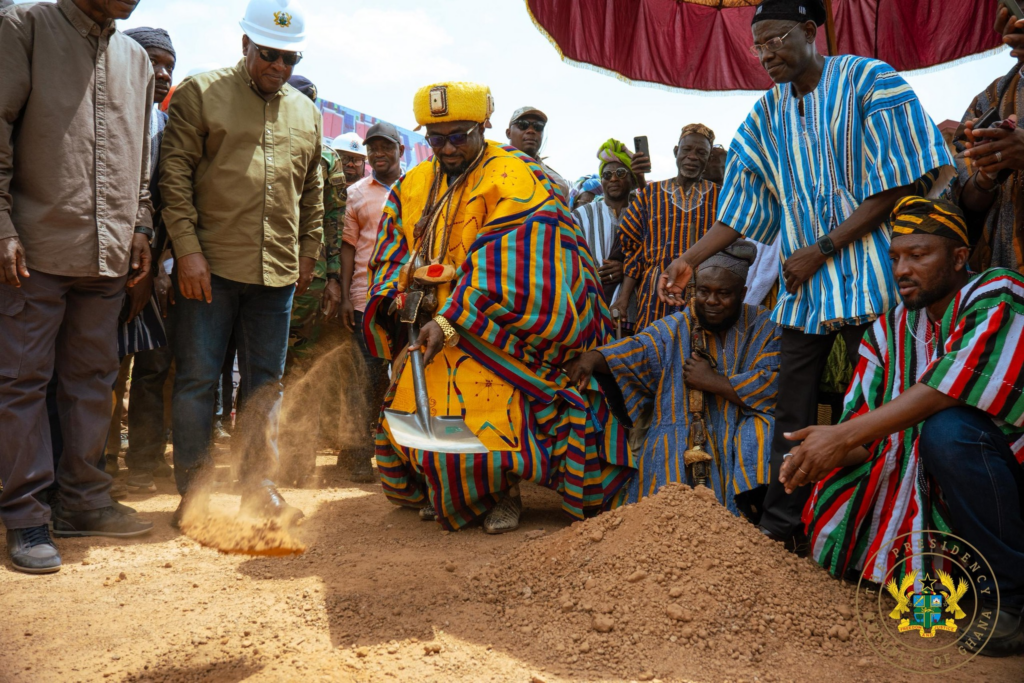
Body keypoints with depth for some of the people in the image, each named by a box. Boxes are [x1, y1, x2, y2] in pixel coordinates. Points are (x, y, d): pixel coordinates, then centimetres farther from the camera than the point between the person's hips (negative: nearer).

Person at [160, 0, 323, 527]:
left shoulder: (306, 113, 15)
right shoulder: (201, 93, 1)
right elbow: (175, 172, -4)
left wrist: (308, 254, 16)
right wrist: (187, 248, -12)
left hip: (277, 270, 4)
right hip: (210, 265, -4)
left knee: (265, 384, 8)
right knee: (197, 378, 0)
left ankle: (258, 485, 17)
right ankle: (193, 490, 9)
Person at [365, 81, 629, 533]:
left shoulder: (516, 181, -12)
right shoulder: (412, 185, 11)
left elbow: (499, 265, -20)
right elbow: (393, 249, 11)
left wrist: (450, 321, -25)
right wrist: (399, 293, -11)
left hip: (491, 333, -6)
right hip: (433, 326, 6)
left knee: (491, 419, -12)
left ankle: (504, 493, 15)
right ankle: (441, 491, 32)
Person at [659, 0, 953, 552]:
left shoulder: (869, 82, -5)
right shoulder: (767, 114, 11)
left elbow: (895, 188, -9)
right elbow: (740, 207, 12)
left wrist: (821, 250, -12)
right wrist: (689, 260, 1)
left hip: (866, 276, -5)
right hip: (802, 284, 5)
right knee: (792, 413, 5)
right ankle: (779, 530, 13)